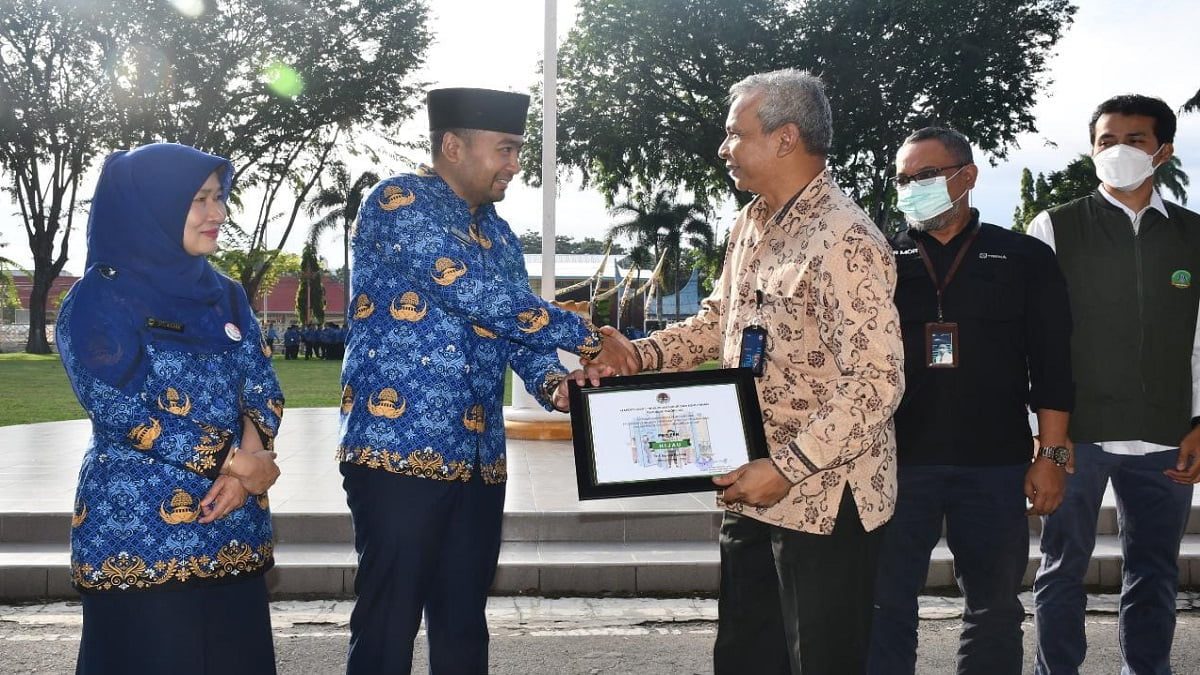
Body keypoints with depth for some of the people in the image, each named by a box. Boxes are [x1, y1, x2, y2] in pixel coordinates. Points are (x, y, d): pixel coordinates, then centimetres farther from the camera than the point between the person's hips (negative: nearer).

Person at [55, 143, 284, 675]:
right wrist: (234, 461, -15)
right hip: (138, 533, -5)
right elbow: (121, 412, -15)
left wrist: (248, 460, -15)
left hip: (232, 531, 5)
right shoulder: (98, 300, -6)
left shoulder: (225, 296, 12)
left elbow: (262, 389, 5)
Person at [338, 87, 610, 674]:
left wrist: (552, 381, -11)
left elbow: (517, 327, 12)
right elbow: (478, 296, -19)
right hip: (399, 450, -7)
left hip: (479, 457, 8)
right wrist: (585, 336, -13)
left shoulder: (499, 235, 17)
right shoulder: (399, 204, -8)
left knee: (464, 626, 13)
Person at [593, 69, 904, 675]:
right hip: (753, 490, 9)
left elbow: (876, 384, -25)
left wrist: (787, 468, -26)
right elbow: (720, 317, 21)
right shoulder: (751, 223, 8)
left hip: (822, 499, -9)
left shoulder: (845, 242, -21)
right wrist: (640, 353, 6)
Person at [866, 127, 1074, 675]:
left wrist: (1052, 455, -2)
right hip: (897, 462, 1)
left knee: (994, 609, 9)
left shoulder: (1025, 259, 5)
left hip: (996, 466, 0)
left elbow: (1051, 364, 3)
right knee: (885, 605, 2)